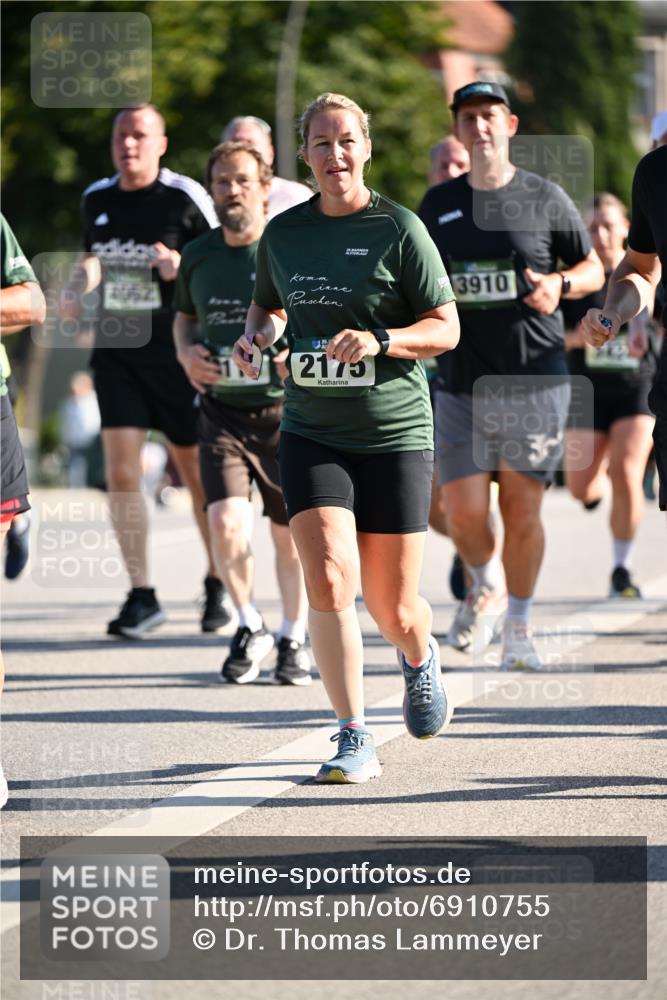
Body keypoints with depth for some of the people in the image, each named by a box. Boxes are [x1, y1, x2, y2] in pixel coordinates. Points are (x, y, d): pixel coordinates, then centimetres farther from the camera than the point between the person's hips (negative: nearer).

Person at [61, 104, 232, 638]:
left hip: (176, 353, -4)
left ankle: (218, 583, 26)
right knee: (122, 474, -7)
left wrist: (183, 268, -23)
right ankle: (141, 597, -1)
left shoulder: (185, 198, -8)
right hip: (116, 351, 4)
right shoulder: (96, 199, 7)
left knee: (198, 473, 7)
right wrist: (79, 285, 3)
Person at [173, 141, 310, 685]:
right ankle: (250, 626, 11)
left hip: (287, 410, -2)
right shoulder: (198, 256, 4)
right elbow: (185, 316, 23)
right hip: (222, 411, 2)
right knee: (226, 523, -14)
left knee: (290, 533, 7)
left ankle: (294, 639, 29)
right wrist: (187, 352, 2)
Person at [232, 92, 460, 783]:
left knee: (393, 609, 3)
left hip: (394, 434, -2)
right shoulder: (281, 234, 7)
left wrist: (379, 341, -19)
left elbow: (446, 328, -2)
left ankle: (419, 658, 41)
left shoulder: (400, 229, -4)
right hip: (311, 434, 2)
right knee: (328, 583, -17)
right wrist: (255, 337, 3)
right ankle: (354, 740, -9)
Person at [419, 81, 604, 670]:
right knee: (463, 513, -4)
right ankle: (486, 588, 26)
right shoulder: (439, 204, 8)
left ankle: (519, 626, 16)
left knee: (522, 511, 0)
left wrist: (560, 285, -11)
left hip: (535, 380, -2)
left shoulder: (544, 198, 1)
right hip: (461, 383, 2)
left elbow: (594, 269, 9)